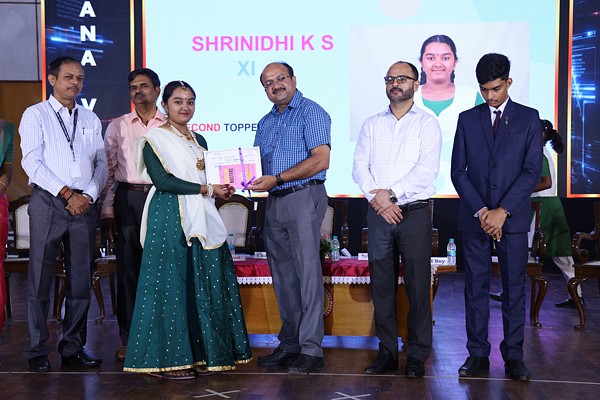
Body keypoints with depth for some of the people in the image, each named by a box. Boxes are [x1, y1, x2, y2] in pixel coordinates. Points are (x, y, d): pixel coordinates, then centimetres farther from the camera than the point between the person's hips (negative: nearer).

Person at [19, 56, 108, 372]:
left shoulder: (90, 119, 17)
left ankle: (73, 348, 15)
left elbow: (101, 163, 12)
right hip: (48, 201, -4)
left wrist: (89, 195, -6)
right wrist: (67, 194, -12)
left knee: (81, 280, 5)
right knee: (40, 278, -2)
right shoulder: (35, 114, 4)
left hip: (84, 204, 4)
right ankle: (37, 351, 6)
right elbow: (32, 162, -6)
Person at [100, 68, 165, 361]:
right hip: (127, 199, 1)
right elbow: (108, 171, 9)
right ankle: (128, 338, 12)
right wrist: (107, 211, 2)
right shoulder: (117, 126, 11)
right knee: (128, 268, 3)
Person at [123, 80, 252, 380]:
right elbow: (163, 180, -13)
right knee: (171, 284, -5)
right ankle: (166, 359, 2)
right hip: (170, 220, -6)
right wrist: (207, 189, -12)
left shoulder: (199, 141, 19)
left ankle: (199, 353, 12)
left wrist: (223, 189, -1)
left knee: (205, 284, 4)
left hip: (202, 221, 7)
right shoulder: (154, 139, -1)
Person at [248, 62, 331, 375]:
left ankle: (311, 350, -4)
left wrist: (277, 179, -16)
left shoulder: (311, 112, -3)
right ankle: (289, 345, 17)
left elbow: (321, 160, -14)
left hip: (303, 198, -7)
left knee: (307, 273, -7)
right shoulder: (266, 123, 20)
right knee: (283, 276, 9)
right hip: (273, 204, 8)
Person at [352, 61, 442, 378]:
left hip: (414, 212, -3)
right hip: (378, 213, 3)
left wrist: (391, 192, -15)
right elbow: (359, 167, 4)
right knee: (381, 285, 6)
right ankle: (387, 352, 15)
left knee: (418, 286, -1)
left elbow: (427, 169, -9)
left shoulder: (427, 124, 4)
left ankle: (417, 356, 8)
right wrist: (378, 200, -11)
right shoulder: (371, 125, 14)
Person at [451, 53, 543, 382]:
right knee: (475, 287, 4)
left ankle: (513, 355, 11)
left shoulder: (528, 118, 4)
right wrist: (481, 211, -8)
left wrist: (502, 211, -12)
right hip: (474, 218, 1)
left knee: (514, 288, 3)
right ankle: (478, 354, 12)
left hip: (513, 219, -1)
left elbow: (532, 171, -3)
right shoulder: (467, 119, 8)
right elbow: (458, 171, 4)